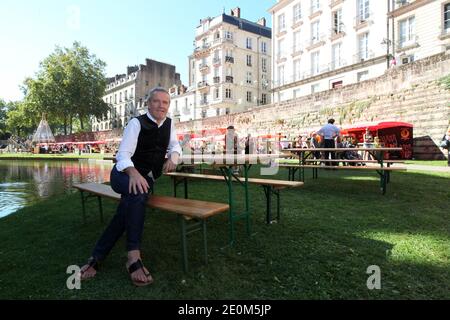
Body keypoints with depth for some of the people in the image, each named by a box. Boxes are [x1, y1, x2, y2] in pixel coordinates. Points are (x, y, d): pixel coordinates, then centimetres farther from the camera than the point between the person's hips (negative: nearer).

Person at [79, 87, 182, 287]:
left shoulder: (169, 123, 9)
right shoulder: (137, 123, -10)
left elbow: (175, 146, 22)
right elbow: (123, 154, -21)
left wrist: (173, 158, -4)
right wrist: (134, 173, -43)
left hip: (146, 178, 5)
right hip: (125, 173, -5)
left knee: (127, 212, -23)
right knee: (137, 192, -39)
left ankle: (96, 258, -11)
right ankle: (133, 258, -38)